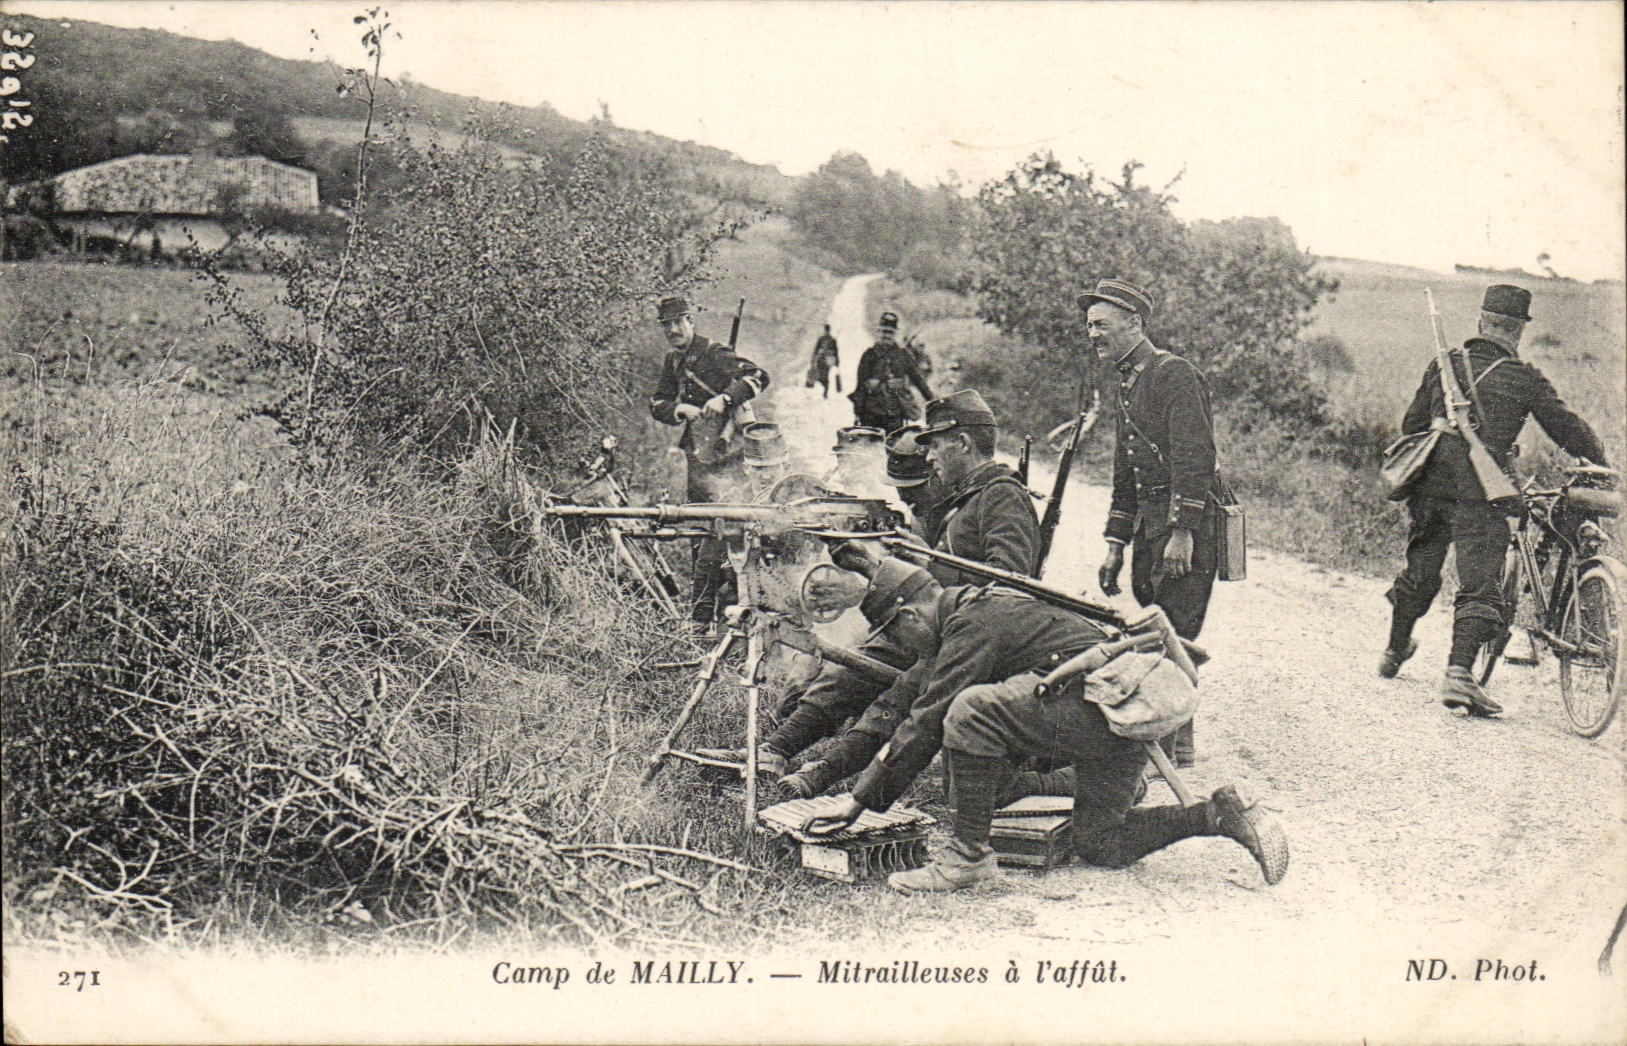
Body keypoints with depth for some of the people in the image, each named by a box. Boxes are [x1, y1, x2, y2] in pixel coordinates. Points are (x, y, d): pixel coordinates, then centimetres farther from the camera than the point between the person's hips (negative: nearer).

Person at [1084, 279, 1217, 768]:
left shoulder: (1175, 375, -12)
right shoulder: (1124, 383, 17)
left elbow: (1195, 458, -19)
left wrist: (1181, 532, -23)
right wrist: (1116, 545, 19)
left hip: (1186, 524, -9)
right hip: (1148, 520, 9)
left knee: (1172, 634, -7)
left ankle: (1178, 743, -1)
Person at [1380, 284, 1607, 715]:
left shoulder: (1444, 363, 11)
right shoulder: (1524, 378, 0)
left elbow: (1412, 423, 16)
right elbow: (1566, 427, 3)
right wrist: (1600, 462, 18)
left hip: (1429, 484, 5)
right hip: (1479, 491, -5)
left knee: (1419, 570, 22)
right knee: (1480, 586, -5)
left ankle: (1394, 651, 38)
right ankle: (1459, 672, -20)